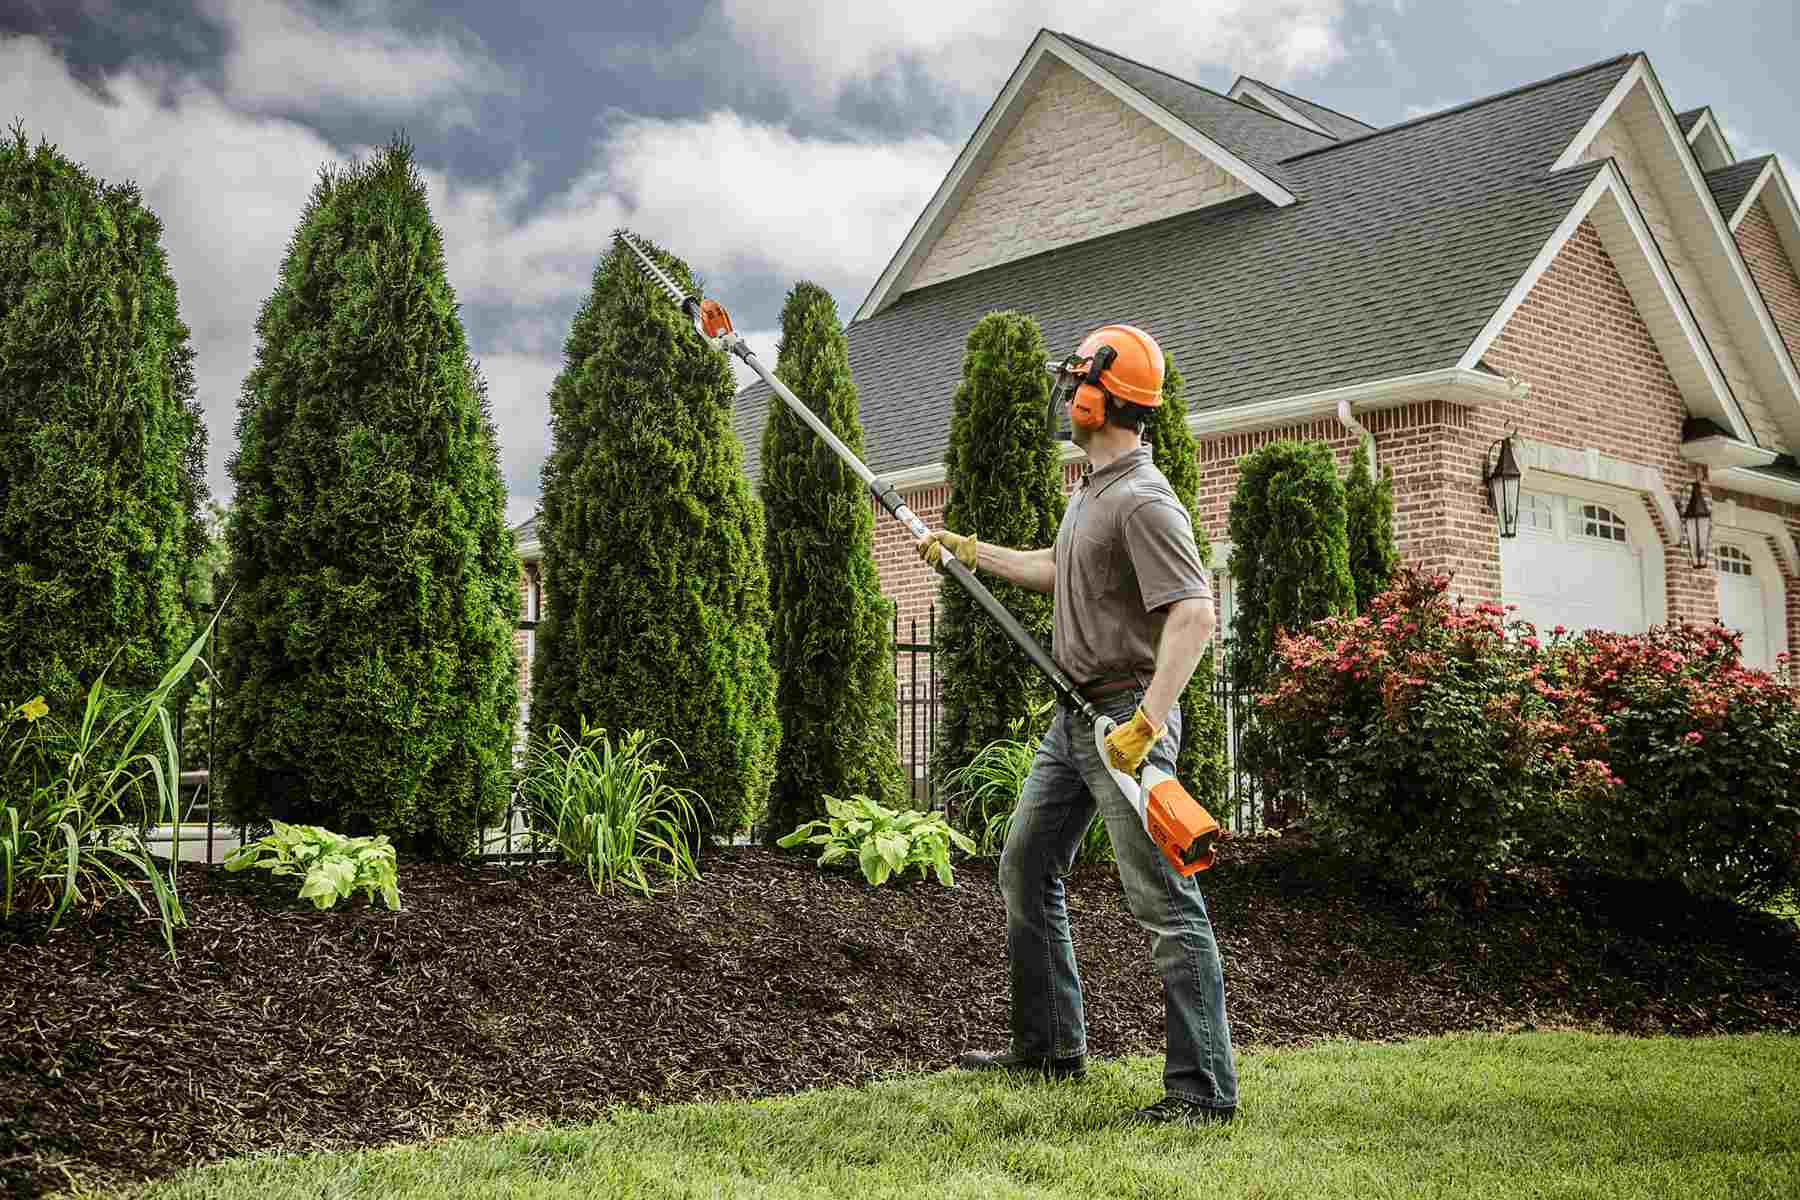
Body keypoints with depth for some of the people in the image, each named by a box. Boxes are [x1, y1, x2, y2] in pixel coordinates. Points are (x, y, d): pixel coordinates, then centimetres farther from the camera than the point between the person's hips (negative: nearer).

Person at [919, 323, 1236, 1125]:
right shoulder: (1091, 487, 14)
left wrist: (1147, 722, -33)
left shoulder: (1143, 502, -18)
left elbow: (1194, 614, -27)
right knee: (1026, 869, 17)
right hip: (1075, 716, 11)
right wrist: (970, 552, 34)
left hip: (1127, 717, -11)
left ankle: (1202, 1088, -6)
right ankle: (1048, 1048, 28)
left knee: (1164, 901, -10)